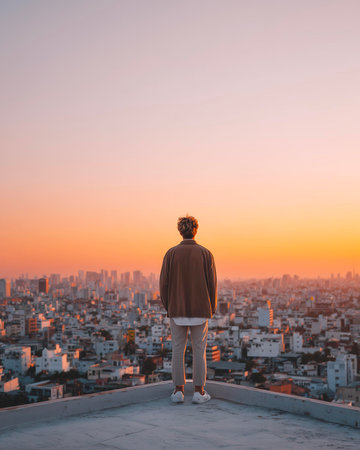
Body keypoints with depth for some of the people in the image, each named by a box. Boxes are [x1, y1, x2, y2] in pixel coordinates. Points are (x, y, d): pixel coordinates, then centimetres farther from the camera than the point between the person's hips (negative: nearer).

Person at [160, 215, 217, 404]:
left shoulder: (171, 253, -4)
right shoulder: (205, 253, -4)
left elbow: (164, 283, -3)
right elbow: (212, 284, -4)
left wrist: (167, 307, 11)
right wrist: (212, 309, 9)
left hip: (177, 310, 1)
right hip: (200, 310, 0)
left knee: (178, 349, 8)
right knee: (199, 350, 6)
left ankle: (178, 390, 9)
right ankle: (199, 391, 8)